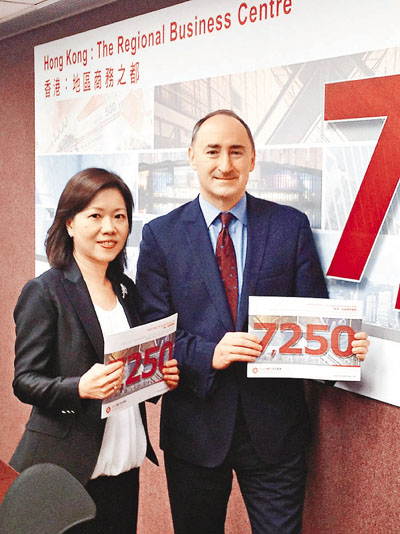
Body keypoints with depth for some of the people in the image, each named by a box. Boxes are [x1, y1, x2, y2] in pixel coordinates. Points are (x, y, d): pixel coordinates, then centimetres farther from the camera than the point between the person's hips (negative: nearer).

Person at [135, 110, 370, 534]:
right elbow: (151, 330, -4)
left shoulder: (291, 226, 1)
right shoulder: (160, 235, -1)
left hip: (274, 424, 0)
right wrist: (208, 353, -20)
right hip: (195, 424, 0)